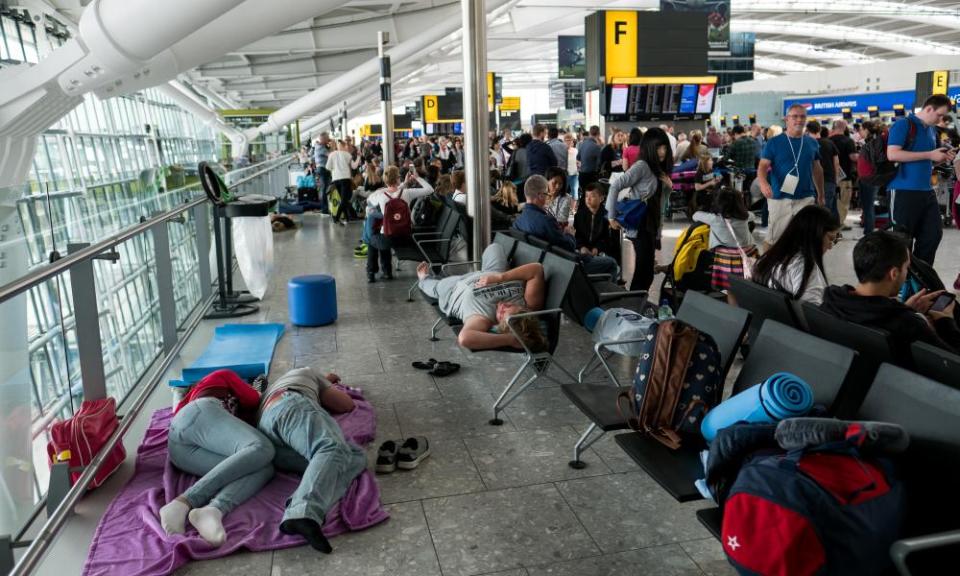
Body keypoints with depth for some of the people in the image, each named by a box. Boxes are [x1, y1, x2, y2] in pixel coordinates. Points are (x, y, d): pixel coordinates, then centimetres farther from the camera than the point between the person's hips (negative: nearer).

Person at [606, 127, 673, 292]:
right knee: (645, 271, -10)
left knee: (645, 271, 11)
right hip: (640, 226, -8)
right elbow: (615, 186, -20)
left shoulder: (660, 169, 12)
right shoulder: (641, 166, -12)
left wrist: (669, 186, -1)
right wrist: (612, 217, -19)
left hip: (653, 225, 8)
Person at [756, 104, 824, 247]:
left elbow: (817, 170, 17)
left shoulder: (812, 143, 8)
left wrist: (821, 195, 20)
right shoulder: (774, 142, -2)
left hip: (806, 199, 3)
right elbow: (762, 167, -7)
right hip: (779, 198, -3)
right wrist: (763, 183, -28)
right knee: (773, 239, 1)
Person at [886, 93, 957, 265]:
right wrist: (930, 155, -17)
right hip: (904, 191, -8)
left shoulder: (932, 130, 17)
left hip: (927, 191, 8)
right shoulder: (903, 124, -8)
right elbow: (892, 154, -21)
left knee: (934, 234, 7)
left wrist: (943, 158, 7)